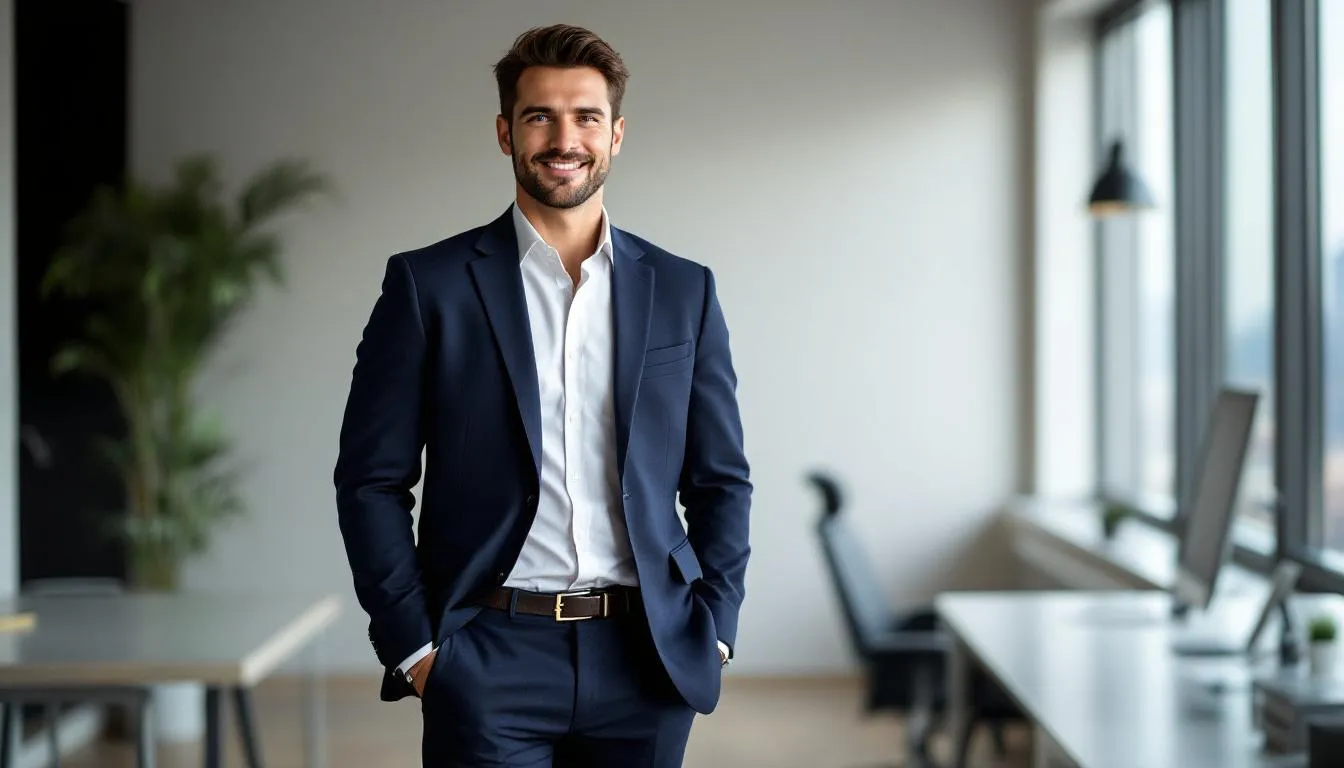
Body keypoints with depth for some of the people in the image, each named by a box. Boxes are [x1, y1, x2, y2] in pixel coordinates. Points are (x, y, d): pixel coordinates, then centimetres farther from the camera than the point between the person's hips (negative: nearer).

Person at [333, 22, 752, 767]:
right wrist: (413, 648, -5)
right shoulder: (428, 285, 1)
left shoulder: (684, 291, 8)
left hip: (644, 663, 2)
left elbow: (721, 481, 12)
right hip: (491, 658, -2)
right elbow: (371, 481, 1)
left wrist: (713, 629, 2)